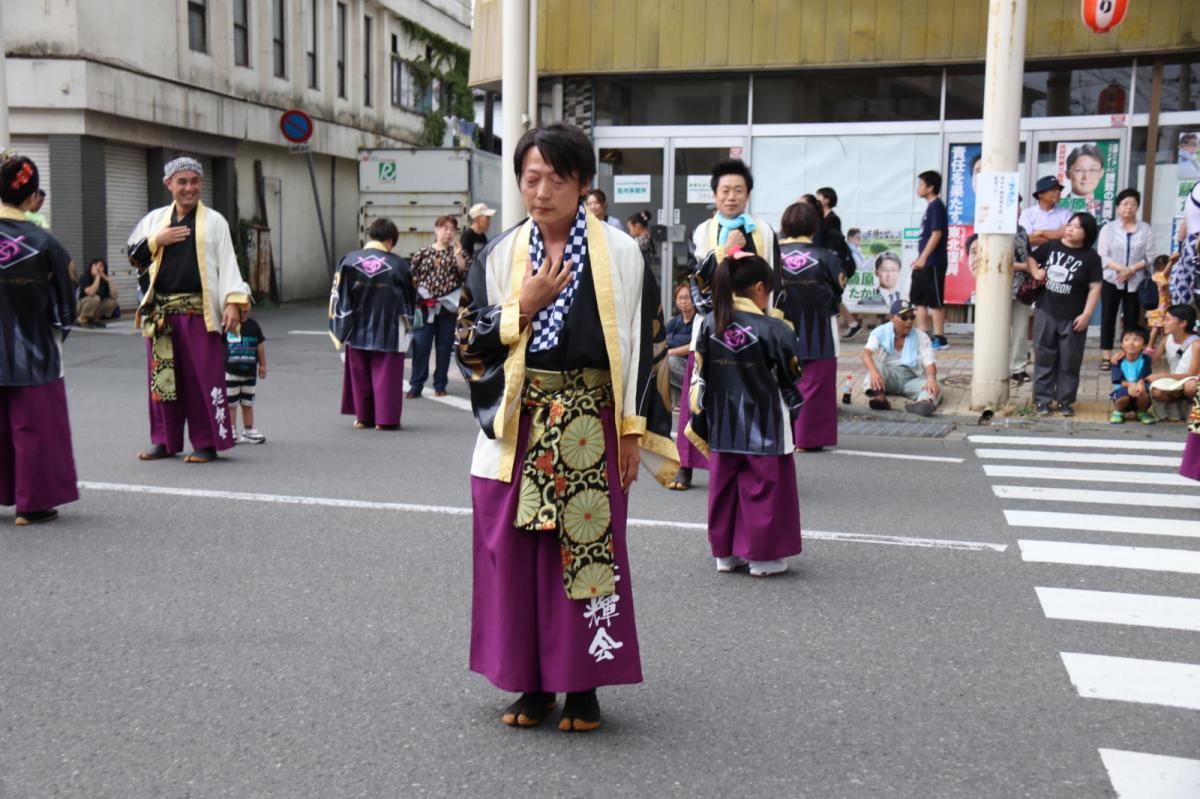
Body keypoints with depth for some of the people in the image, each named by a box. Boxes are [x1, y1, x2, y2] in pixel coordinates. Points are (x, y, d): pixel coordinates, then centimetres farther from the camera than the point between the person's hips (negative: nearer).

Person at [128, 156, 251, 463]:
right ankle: (165, 441, 17)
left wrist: (233, 302, -12)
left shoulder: (214, 221, 6)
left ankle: (206, 443, 3)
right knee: (162, 378, 7)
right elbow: (133, 257, 17)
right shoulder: (155, 218, 15)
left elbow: (228, 263, 0)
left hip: (200, 313, -3)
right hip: (160, 312, 4)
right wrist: (157, 240, 0)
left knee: (204, 378, -4)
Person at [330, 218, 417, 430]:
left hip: (357, 330, 2)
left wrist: (340, 329, 6)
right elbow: (410, 297, 3)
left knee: (359, 372, 14)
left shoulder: (348, 260, -4)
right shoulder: (398, 264, -7)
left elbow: (338, 295, -2)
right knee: (385, 373, 6)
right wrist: (408, 322, 19)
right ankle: (385, 418, 7)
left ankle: (362, 417, 20)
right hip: (387, 331, -2)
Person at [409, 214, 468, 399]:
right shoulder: (423, 252, 5)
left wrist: (458, 255, -15)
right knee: (420, 345, -4)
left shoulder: (457, 252, 8)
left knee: (444, 347, 6)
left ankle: (440, 385, 15)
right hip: (425, 305, -1)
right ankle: (416, 385, 1)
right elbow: (412, 277, 6)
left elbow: (465, 273, -5)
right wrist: (413, 298, -1)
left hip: (448, 306, 1)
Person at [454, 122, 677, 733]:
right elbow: (468, 343, 4)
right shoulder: (500, 255, 5)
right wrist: (523, 307, -10)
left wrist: (634, 430, -5)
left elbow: (644, 346, -1)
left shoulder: (619, 255, -2)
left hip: (590, 431, -2)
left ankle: (583, 688, 17)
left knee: (587, 550, 2)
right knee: (516, 556, 6)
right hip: (516, 430, 3)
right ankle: (533, 684, 21)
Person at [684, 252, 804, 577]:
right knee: (764, 489, 6)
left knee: (724, 487, 14)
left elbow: (700, 376, 3)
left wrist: (699, 417, 12)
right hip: (764, 427, -5)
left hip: (722, 427, 5)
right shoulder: (772, 329, -15)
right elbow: (792, 375, -3)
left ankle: (725, 553, 23)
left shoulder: (709, 325, -2)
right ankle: (763, 556, 12)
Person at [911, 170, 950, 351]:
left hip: (933, 263, -10)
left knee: (935, 301, -5)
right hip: (924, 262, 10)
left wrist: (923, 257, -20)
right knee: (919, 300, 12)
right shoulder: (930, 206, 16)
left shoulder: (936, 206, -11)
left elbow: (936, 233, -18)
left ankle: (939, 338, -1)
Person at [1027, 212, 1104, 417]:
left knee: (1069, 362, 5)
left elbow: (1095, 288, -6)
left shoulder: (1090, 257, -5)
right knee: (1043, 358, 7)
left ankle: (1065, 400, 16)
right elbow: (1032, 258, 21)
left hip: (1072, 318, -2)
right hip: (1045, 313, 2)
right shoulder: (1051, 247, 3)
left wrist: (1086, 315, -13)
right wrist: (1035, 272, -1)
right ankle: (1042, 399, 15)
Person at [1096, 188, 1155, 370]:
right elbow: (1102, 256, -4)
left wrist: (1132, 269, -14)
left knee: (1132, 319, 2)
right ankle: (1106, 356, 2)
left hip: (1135, 282, 1)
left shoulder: (1145, 229, 5)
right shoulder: (1108, 228, 4)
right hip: (1111, 280, -1)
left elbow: (1150, 257, 0)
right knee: (1108, 317, -1)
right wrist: (1120, 268, -19)